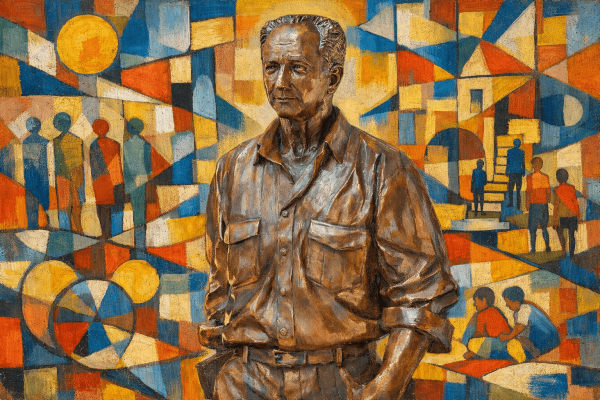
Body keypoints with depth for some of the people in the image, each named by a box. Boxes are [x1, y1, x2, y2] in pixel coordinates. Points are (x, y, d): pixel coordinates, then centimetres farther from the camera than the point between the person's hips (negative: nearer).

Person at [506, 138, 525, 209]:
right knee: (518, 188, 3)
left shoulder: (509, 151, 0)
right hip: (519, 171, 0)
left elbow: (508, 162, 2)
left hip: (511, 171, 0)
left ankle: (510, 202, 2)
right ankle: (518, 205, 1)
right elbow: (523, 163, 2)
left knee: (510, 187, 8)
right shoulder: (522, 152, -1)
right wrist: (523, 172, 11)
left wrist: (507, 171, 8)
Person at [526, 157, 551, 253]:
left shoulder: (530, 177, -8)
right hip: (544, 204, 3)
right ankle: (547, 245, 9)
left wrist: (527, 203, 0)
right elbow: (548, 191, 6)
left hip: (534, 204, -3)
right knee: (544, 227, 17)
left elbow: (528, 191, -9)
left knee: (532, 228, 3)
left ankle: (533, 249, 1)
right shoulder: (545, 177, 3)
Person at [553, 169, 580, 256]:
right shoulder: (572, 188, 0)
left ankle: (563, 248, 6)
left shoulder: (557, 190, -10)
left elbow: (556, 206, -9)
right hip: (572, 215, 2)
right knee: (571, 235, 9)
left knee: (559, 230, 21)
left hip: (562, 216, -2)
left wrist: (555, 221, -5)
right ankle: (571, 253, 9)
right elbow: (575, 202, 5)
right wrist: (577, 215, 16)